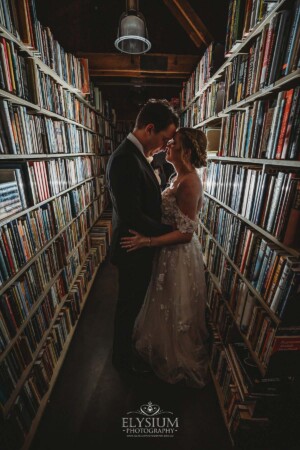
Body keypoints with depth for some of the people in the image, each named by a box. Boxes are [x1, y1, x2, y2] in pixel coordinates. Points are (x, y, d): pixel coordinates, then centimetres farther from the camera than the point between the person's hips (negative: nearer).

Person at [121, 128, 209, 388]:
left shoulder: (189, 182, -24)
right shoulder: (182, 177, 6)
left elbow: (186, 232, -25)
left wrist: (147, 241, -25)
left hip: (180, 256, -9)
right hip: (173, 252, 9)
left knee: (176, 313, 15)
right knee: (171, 309, 28)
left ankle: (180, 363, 46)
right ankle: (172, 352, 57)